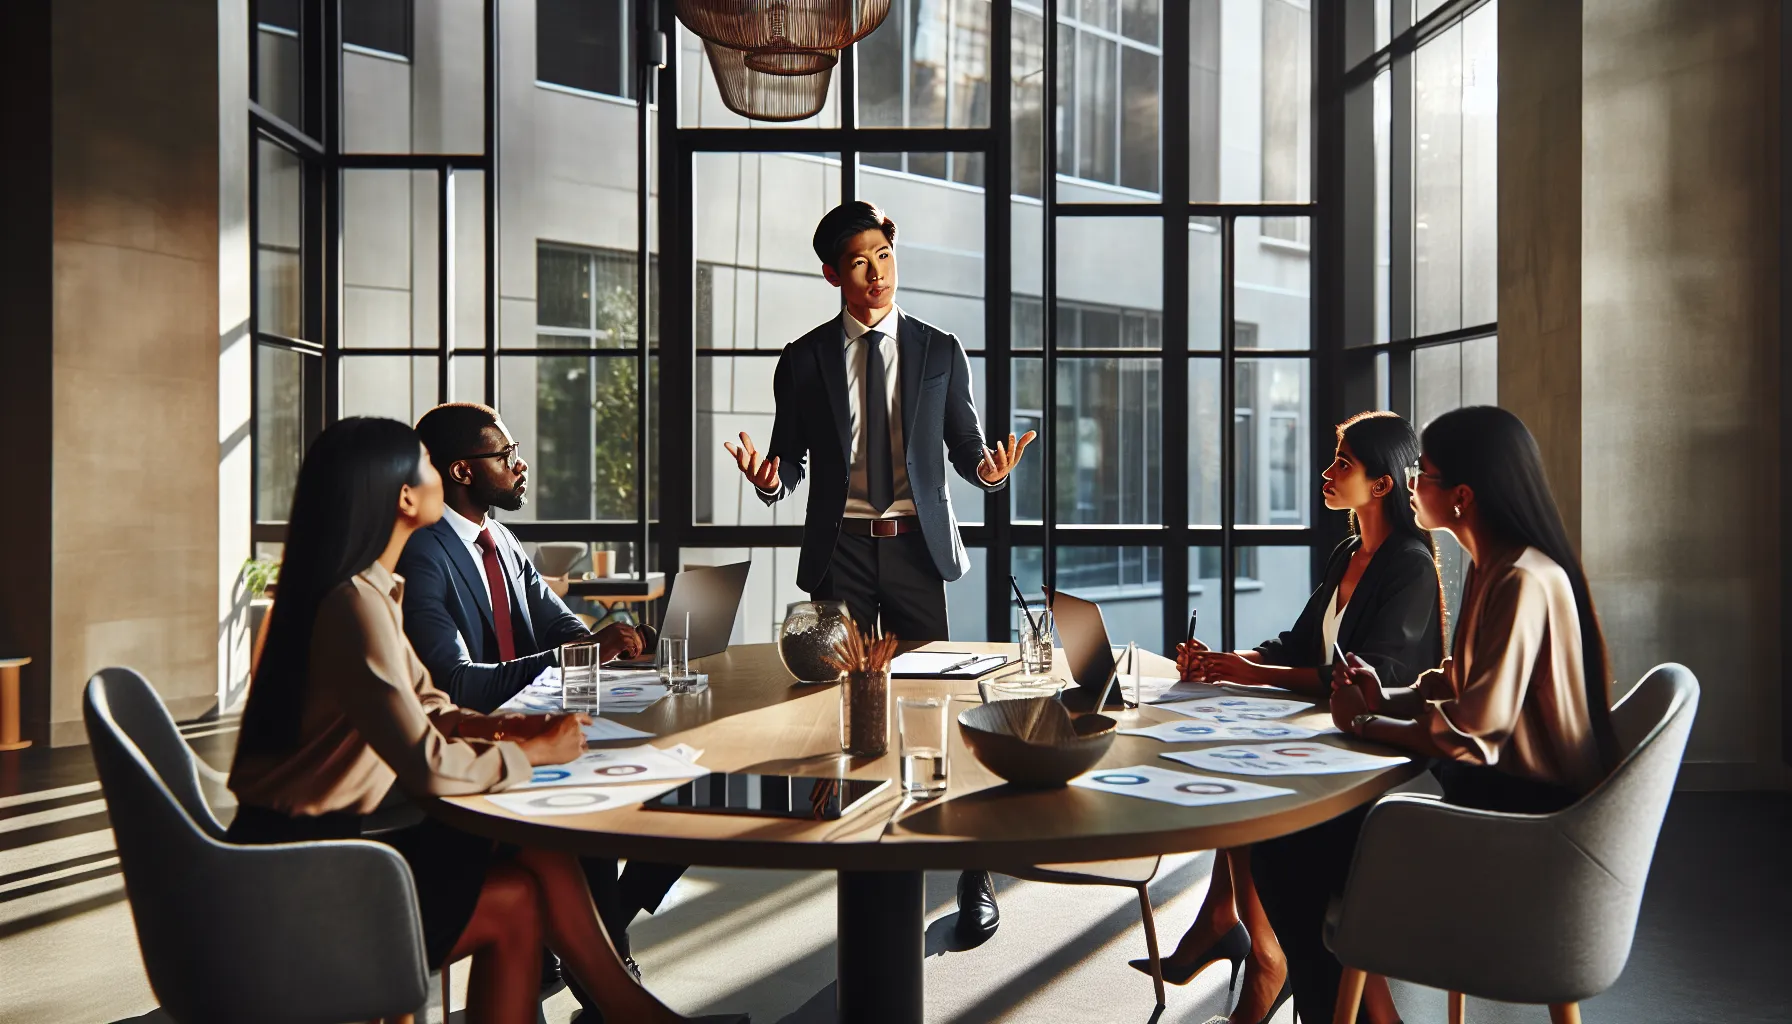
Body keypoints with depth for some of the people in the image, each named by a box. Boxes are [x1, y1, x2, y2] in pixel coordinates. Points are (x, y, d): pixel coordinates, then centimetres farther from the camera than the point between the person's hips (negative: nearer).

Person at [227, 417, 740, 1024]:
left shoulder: (371, 590, 9)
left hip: (324, 840, 8)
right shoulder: (354, 604, -23)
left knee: (543, 854, -2)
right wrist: (535, 751, -12)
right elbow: (427, 767, -28)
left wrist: (523, 726, -3)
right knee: (518, 903, -6)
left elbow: (427, 711, 13)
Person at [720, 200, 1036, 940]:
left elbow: (965, 448, 7)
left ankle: (970, 872, 7)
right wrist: (769, 478, -17)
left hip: (916, 545, -1)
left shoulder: (939, 352, 7)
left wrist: (988, 468, -16)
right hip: (840, 549, 1)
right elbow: (789, 464, 6)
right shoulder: (805, 360, 5)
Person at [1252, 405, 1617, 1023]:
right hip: (1489, 793, 10)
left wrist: (1366, 724, -11)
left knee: (1288, 852, -14)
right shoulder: (1490, 569, 11)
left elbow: (1472, 734, -26)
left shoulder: (1523, 583, -21)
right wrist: (1386, 699, 0)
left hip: (1520, 818, -10)